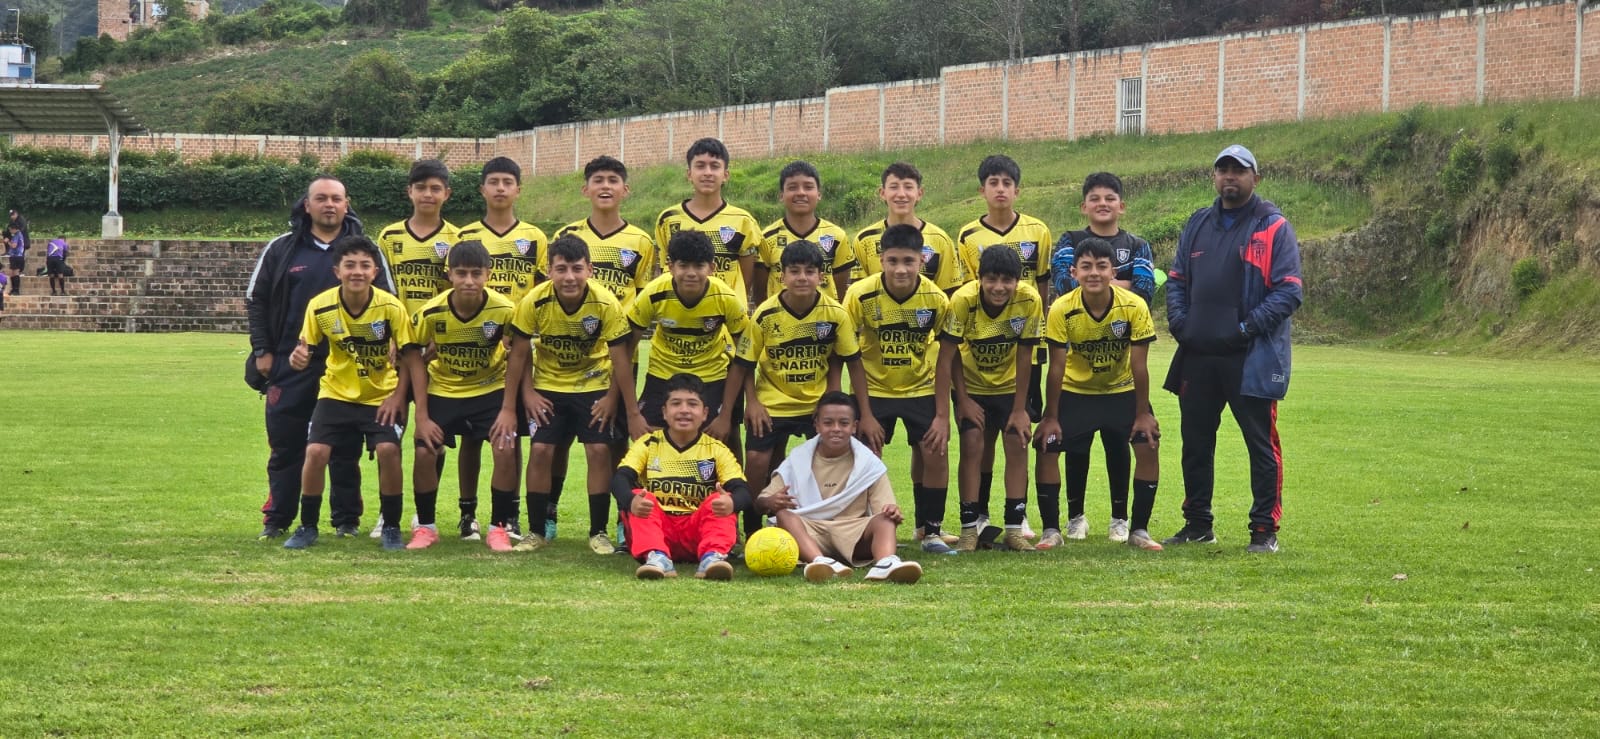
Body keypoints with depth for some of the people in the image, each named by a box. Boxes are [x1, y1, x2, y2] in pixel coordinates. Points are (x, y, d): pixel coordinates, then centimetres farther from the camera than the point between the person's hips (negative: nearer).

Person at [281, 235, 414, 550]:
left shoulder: (391, 307, -17)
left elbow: (409, 355, -7)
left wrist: (398, 396, -15)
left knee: (388, 449, -23)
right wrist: (299, 358, -27)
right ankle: (307, 526, 5)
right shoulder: (320, 306, -14)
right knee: (315, 451, -16)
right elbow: (308, 348, -3)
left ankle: (391, 527, -2)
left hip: (382, 395, -1)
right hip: (336, 393, 1)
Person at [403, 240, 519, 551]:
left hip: (491, 389, 0)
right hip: (442, 389, 0)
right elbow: (416, 359, -8)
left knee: (506, 451, -17)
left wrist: (509, 410, -15)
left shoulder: (504, 310, -22)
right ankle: (425, 526, 9)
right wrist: (422, 416, -11)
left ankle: (498, 528, -1)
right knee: (425, 452, -13)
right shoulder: (431, 312, -21)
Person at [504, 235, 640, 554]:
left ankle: (598, 533, 2)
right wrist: (526, 394, -8)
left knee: (599, 450, -11)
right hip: (548, 385, 1)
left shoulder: (606, 304, -24)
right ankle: (536, 531, 5)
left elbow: (619, 358, -15)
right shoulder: (534, 302, -22)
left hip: (595, 384, -1)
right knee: (541, 450, -9)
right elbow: (519, 353, -8)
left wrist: (631, 410, -11)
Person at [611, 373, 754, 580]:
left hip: (698, 529, 0)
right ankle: (656, 556, -47)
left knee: (719, 502, -26)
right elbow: (620, 478, -11)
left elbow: (742, 490, -8)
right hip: (657, 524, 0)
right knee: (639, 498, -27)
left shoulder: (717, 450, 6)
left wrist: (731, 502, -36)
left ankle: (713, 556, -47)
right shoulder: (648, 445, 6)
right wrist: (631, 501, -37)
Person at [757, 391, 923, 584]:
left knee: (884, 520, -28)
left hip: (853, 534, 0)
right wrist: (771, 503, -21)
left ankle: (885, 564, -62)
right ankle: (820, 562, -58)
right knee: (783, 515, -30)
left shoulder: (869, 462, 7)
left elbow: (886, 510, 2)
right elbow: (761, 502, 5)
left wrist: (892, 513, -25)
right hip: (809, 532, 0)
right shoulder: (798, 459, 9)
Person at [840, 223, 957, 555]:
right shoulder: (860, 296, -21)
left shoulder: (937, 300, -16)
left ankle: (932, 531, 5)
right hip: (874, 388, -1)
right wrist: (863, 413, -14)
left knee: (935, 454, -10)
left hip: (922, 388, 1)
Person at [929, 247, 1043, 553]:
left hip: (1010, 386, 1)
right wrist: (942, 414, -24)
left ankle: (1014, 528, -2)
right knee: (973, 446, -12)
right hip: (971, 385, -1)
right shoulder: (963, 300, -29)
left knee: (1018, 445, -8)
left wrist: (1020, 409, -12)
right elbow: (947, 358, -24)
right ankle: (969, 529, -6)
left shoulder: (1029, 301, -25)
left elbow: (1024, 357, -16)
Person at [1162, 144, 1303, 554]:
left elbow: (1288, 290, -9)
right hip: (1197, 355, 6)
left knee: (1261, 443, -2)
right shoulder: (1198, 225, 14)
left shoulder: (1273, 227, -3)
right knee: (1195, 442, 12)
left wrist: (1249, 326, -16)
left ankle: (1265, 530, 4)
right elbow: (1177, 279, 19)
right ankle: (1197, 524, 23)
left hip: (1251, 358, -5)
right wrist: (1178, 321, 1)